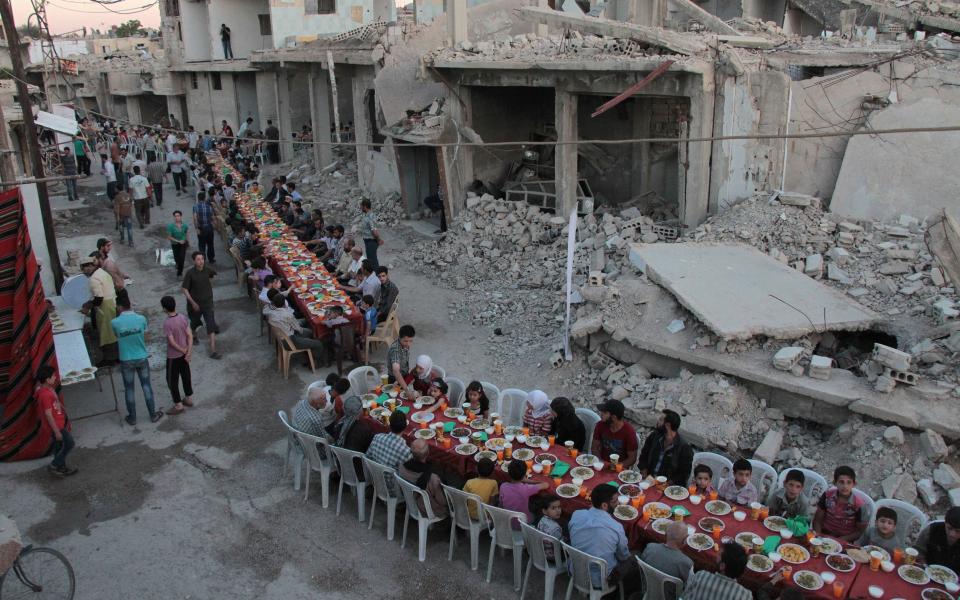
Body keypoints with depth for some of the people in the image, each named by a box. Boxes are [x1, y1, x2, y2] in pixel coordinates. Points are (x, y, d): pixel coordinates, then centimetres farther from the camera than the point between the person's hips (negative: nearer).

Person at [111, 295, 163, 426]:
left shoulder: (115, 323, -16)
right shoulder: (141, 319, -13)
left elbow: (117, 336, 4)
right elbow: (145, 337, 0)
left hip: (126, 360, -1)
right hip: (142, 358, 1)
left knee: (129, 389, 14)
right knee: (146, 386, 15)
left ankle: (132, 418, 26)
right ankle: (153, 415, 23)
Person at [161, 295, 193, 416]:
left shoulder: (167, 323, -25)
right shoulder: (183, 318, -7)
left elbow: (172, 342, -23)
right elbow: (190, 335, -7)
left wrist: (183, 351, -9)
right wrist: (189, 352, -9)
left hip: (173, 356, -6)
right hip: (184, 354, 6)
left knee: (172, 380, 8)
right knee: (186, 375, 20)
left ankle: (178, 405, 15)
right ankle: (189, 399, 34)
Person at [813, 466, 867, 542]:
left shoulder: (859, 505, -13)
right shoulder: (827, 496, -6)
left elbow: (860, 532, -3)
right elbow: (817, 520, 3)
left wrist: (839, 540, -13)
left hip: (844, 542, -1)